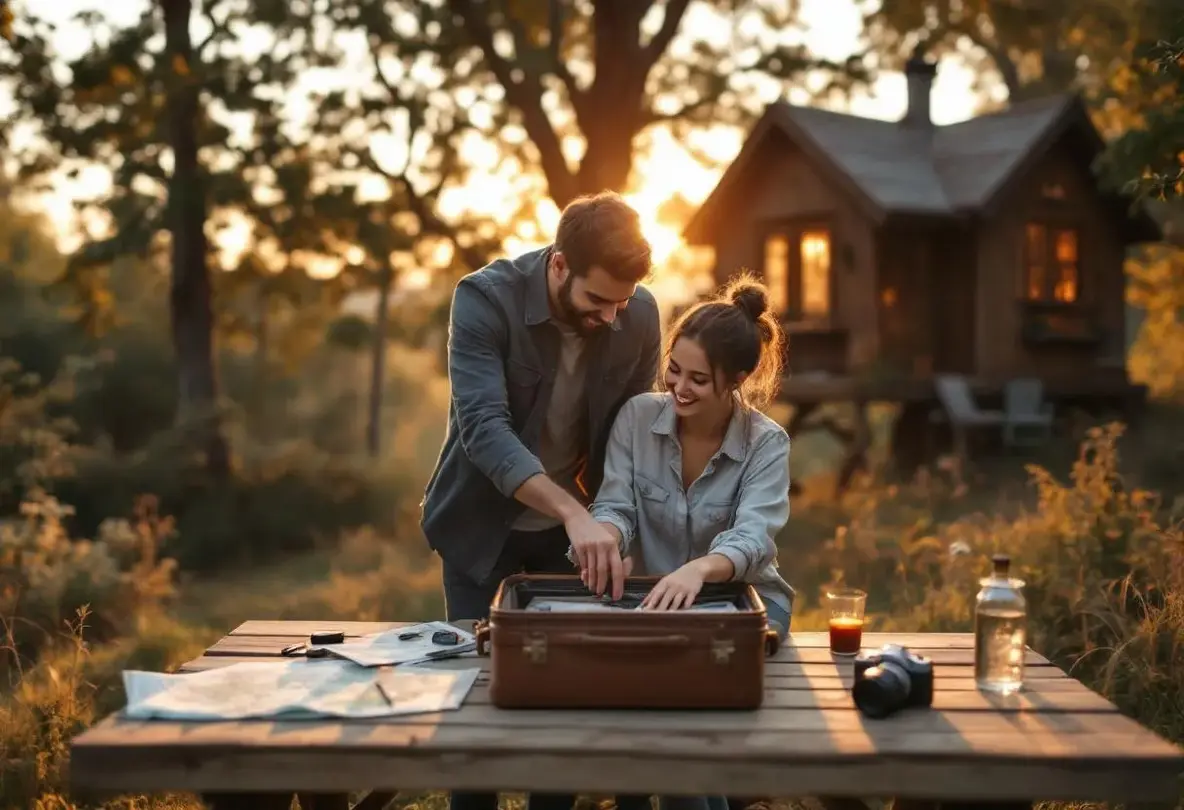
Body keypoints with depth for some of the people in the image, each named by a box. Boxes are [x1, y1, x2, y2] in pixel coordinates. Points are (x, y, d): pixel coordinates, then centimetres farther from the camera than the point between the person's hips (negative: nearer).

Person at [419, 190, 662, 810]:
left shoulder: (641, 316, -14)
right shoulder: (485, 298, -25)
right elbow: (484, 429, -35)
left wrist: (608, 525, -16)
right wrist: (573, 513, -45)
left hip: (576, 525, 3)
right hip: (481, 521, -2)